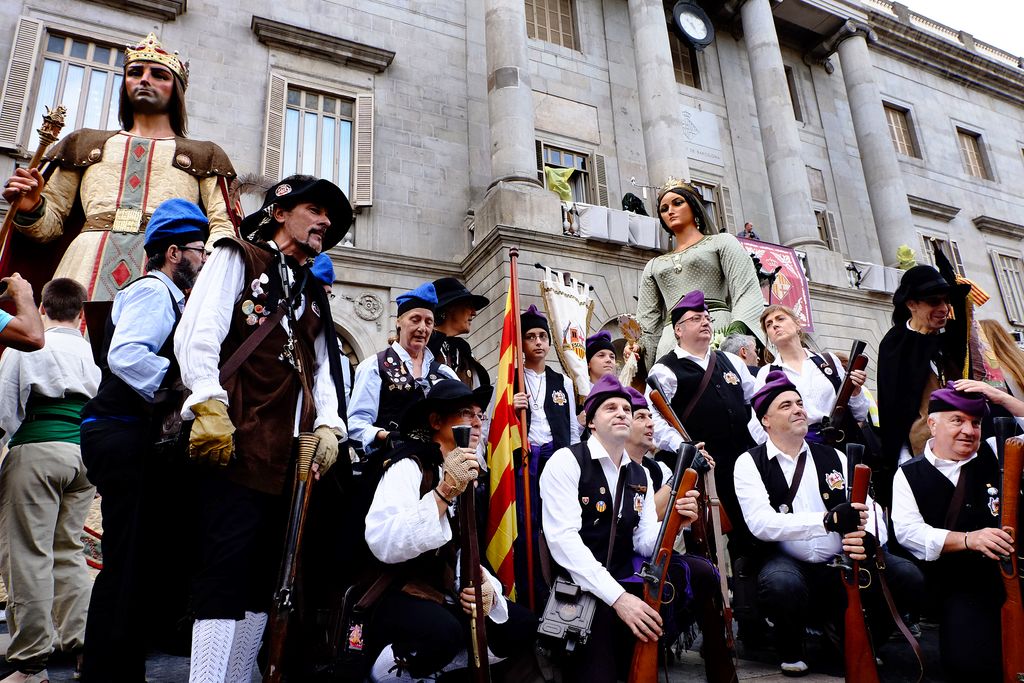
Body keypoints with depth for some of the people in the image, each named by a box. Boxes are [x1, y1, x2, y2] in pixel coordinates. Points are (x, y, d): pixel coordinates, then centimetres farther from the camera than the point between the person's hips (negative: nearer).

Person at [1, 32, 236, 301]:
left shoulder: (205, 156, 20)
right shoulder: (84, 144, 27)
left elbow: (223, 225, 5)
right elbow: (52, 221, 23)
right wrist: (31, 209, 0)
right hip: (86, 268, 2)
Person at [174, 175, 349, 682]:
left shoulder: (314, 294, 27)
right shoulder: (239, 258, 9)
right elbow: (198, 332, -6)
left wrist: (328, 425, 3)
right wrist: (209, 406, -19)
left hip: (293, 454, 6)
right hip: (236, 444, -6)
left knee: (263, 579, 7)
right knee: (226, 572, -10)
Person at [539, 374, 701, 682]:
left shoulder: (641, 476, 15)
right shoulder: (566, 461, -7)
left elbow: (645, 544, 7)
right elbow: (564, 539, -18)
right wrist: (618, 596, -26)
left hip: (625, 586, 7)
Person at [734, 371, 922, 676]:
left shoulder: (834, 457, 13)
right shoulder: (750, 463, -1)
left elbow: (870, 510, 3)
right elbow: (761, 523, -17)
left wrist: (869, 538, -22)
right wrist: (829, 520, -29)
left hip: (842, 562, 4)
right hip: (788, 563, -4)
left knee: (907, 577, -20)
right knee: (782, 584, -37)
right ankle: (790, 646, -1)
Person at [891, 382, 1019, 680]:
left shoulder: (995, 453, 11)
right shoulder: (910, 474, 3)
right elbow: (907, 530, -8)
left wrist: (997, 395, -2)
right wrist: (968, 539, -20)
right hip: (962, 590, -2)